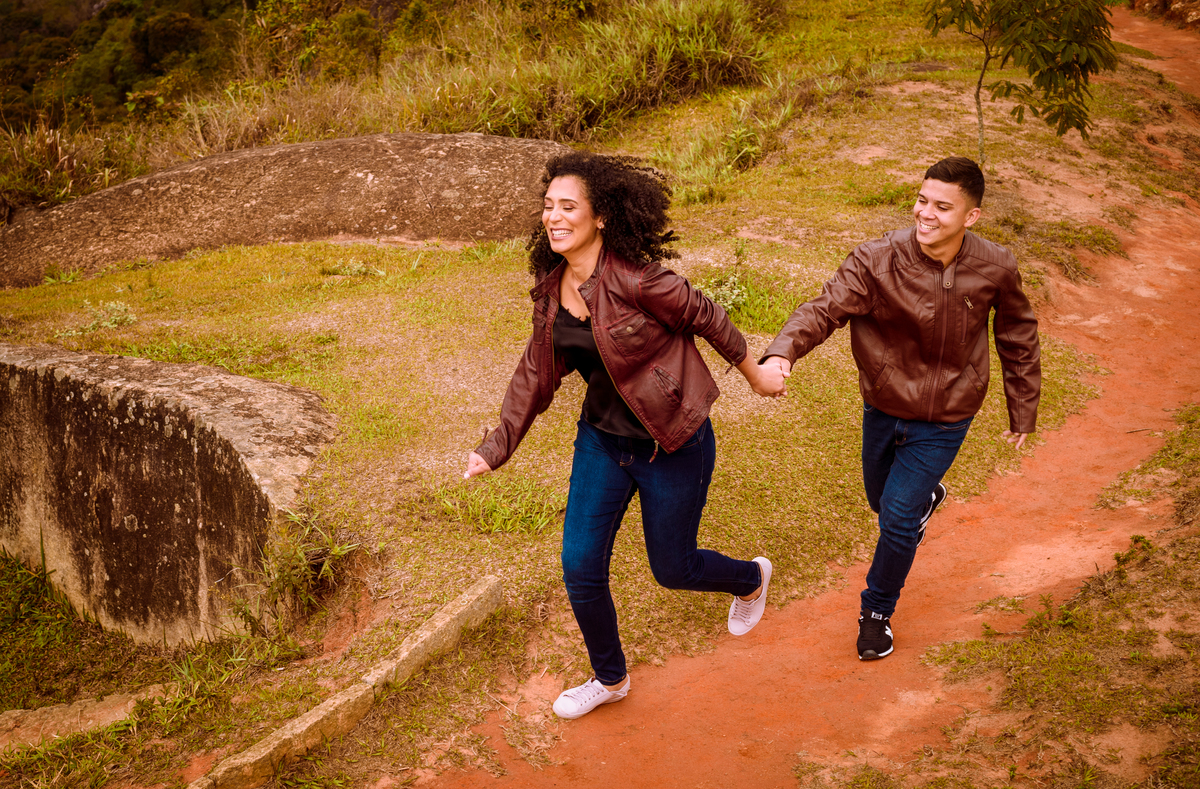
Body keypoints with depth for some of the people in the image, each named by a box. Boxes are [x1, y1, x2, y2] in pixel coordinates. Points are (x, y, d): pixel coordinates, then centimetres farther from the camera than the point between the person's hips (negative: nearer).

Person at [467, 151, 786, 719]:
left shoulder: (634, 279, -26)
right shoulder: (551, 289, -4)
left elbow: (706, 318, -12)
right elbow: (537, 372, 7)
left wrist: (755, 375, 1)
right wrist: (496, 449, 7)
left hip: (674, 446, -6)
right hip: (602, 440, 6)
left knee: (672, 569, 11)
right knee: (580, 566, 4)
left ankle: (750, 578, 47)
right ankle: (609, 678, 31)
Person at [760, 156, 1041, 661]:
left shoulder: (995, 270, -16)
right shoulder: (877, 260, -22)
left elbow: (1018, 339, 1)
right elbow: (825, 308, -30)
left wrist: (1023, 412, 9)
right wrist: (782, 352, -51)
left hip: (944, 419, -2)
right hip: (883, 407, 2)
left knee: (897, 519, -5)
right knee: (881, 501, 23)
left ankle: (877, 611, 22)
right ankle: (925, 499, 61)